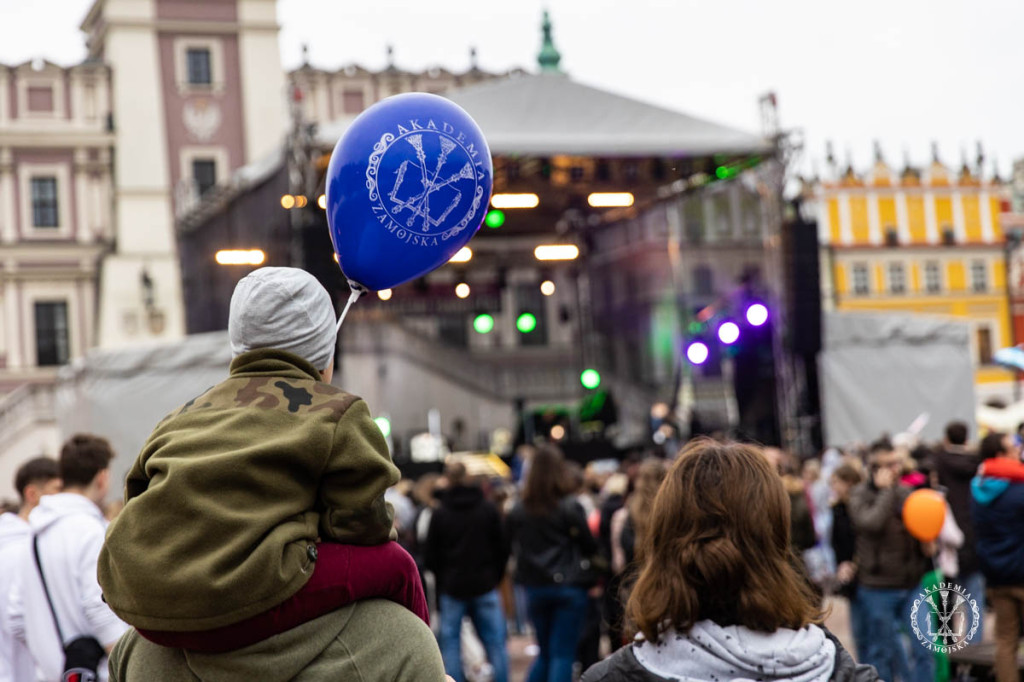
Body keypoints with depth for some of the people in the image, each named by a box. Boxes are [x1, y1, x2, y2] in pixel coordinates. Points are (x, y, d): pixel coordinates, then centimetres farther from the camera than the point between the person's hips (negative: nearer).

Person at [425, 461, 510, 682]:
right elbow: (502, 549, 2)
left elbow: (431, 556, 0)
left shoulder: (439, 514, -4)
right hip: (485, 586, 1)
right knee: (495, 642, 6)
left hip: (452, 588, -1)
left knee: (450, 642, 6)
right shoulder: (488, 510, -2)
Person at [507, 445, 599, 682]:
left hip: (535, 589, 4)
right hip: (569, 587, -3)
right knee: (563, 654, 0)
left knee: (545, 652, 18)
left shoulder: (518, 510, -2)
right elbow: (590, 546, -6)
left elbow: (513, 547, 4)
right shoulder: (570, 507, -11)